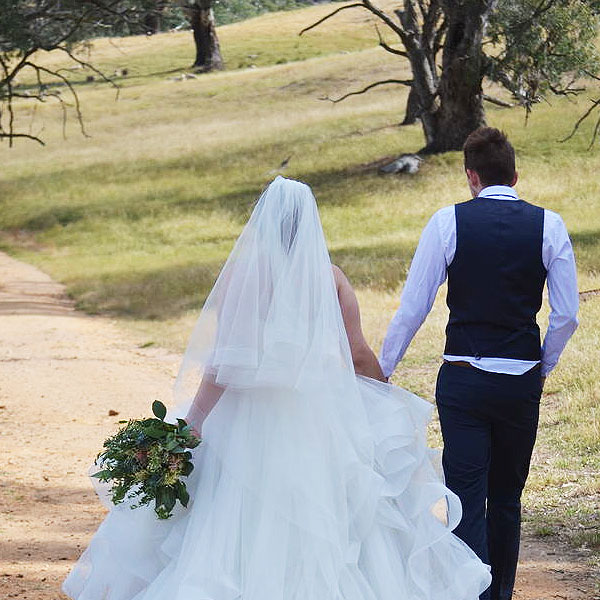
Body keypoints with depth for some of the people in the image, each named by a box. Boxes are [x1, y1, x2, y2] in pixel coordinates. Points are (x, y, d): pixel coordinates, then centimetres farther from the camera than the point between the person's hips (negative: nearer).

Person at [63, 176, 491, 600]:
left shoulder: (240, 273, -7)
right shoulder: (329, 276, -1)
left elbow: (223, 363, -10)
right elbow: (358, 354, 2)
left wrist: (190, 428, -5)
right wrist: (392, 403, 18)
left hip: (251, 420, -2)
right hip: (319, 418, 2)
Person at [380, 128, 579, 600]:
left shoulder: (448, 222, -5)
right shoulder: (548, 226, 0)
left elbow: (413, 308, -4)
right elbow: (567, 316, 0)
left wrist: (381, 370, 7)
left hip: (463, 379, -2)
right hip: (522, 380, 2)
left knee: (467, 501, -1)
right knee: (507, 499, 17)